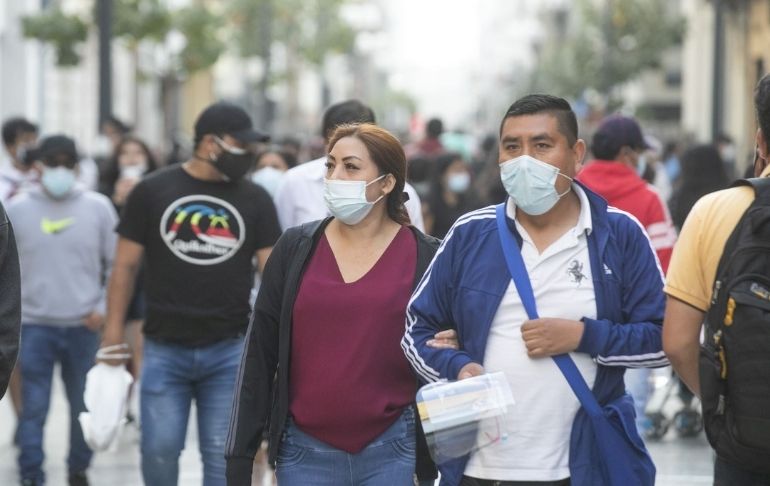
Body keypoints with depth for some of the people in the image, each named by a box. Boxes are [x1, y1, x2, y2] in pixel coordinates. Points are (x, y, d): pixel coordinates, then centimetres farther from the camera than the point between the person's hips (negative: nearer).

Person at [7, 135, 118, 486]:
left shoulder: (97, 207, 0)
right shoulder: (16, 209, 0)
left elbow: (118, 263, 6)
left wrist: (105, 307, -3)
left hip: (83, 326, 1)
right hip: (34, 325, -1)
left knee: (84, 406, 10)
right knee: (33, 408, -3)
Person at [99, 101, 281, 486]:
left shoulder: (254, 200, 5)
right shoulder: (153, 191, 2)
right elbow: (125, 266, 4)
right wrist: (113, 336, 0)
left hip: (228, 352, 1)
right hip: (164, 349, -1)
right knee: (159, 448, -2)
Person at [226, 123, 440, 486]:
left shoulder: (425, 258, 1)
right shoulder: (295, 248, 5)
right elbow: (259, 356, 6)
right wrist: (240, 456, 2)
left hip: (392, 454, -1)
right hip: (305, 454, 2)